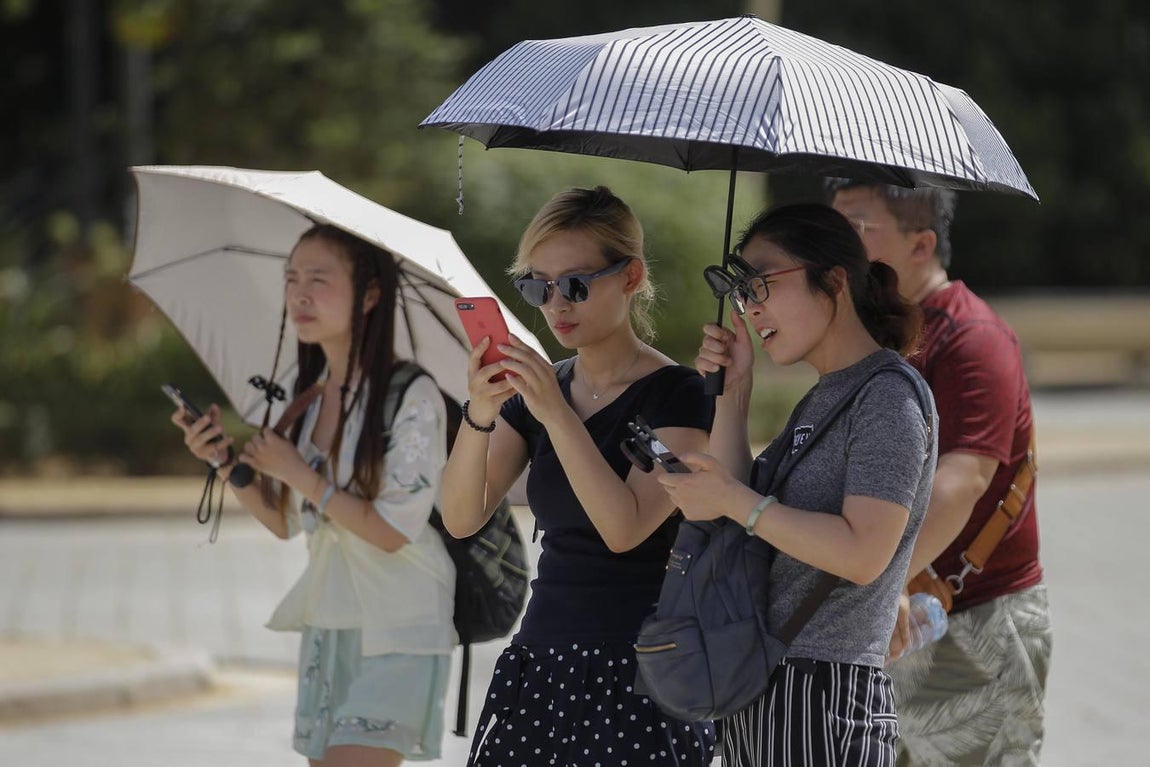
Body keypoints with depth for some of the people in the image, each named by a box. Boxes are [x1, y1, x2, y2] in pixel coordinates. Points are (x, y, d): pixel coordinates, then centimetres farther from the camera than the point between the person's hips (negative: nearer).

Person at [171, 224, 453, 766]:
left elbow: (391, 531, -19)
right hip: (325, 628, 7)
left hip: (396, 637, -7)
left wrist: (298, 473, -15)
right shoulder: (307, 396, 7)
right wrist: (226, 464, -2)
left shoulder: (412, 397, -14)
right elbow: (286, 523, 12)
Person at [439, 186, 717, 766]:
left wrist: (557, 414, -24)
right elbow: (461, 517, 0)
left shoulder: (675, 394, -7)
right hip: (540, 660, 5)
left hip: (635, 674, -5)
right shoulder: (537, 388, 10)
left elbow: (625, 528, -20)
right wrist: (478, 417, -17)